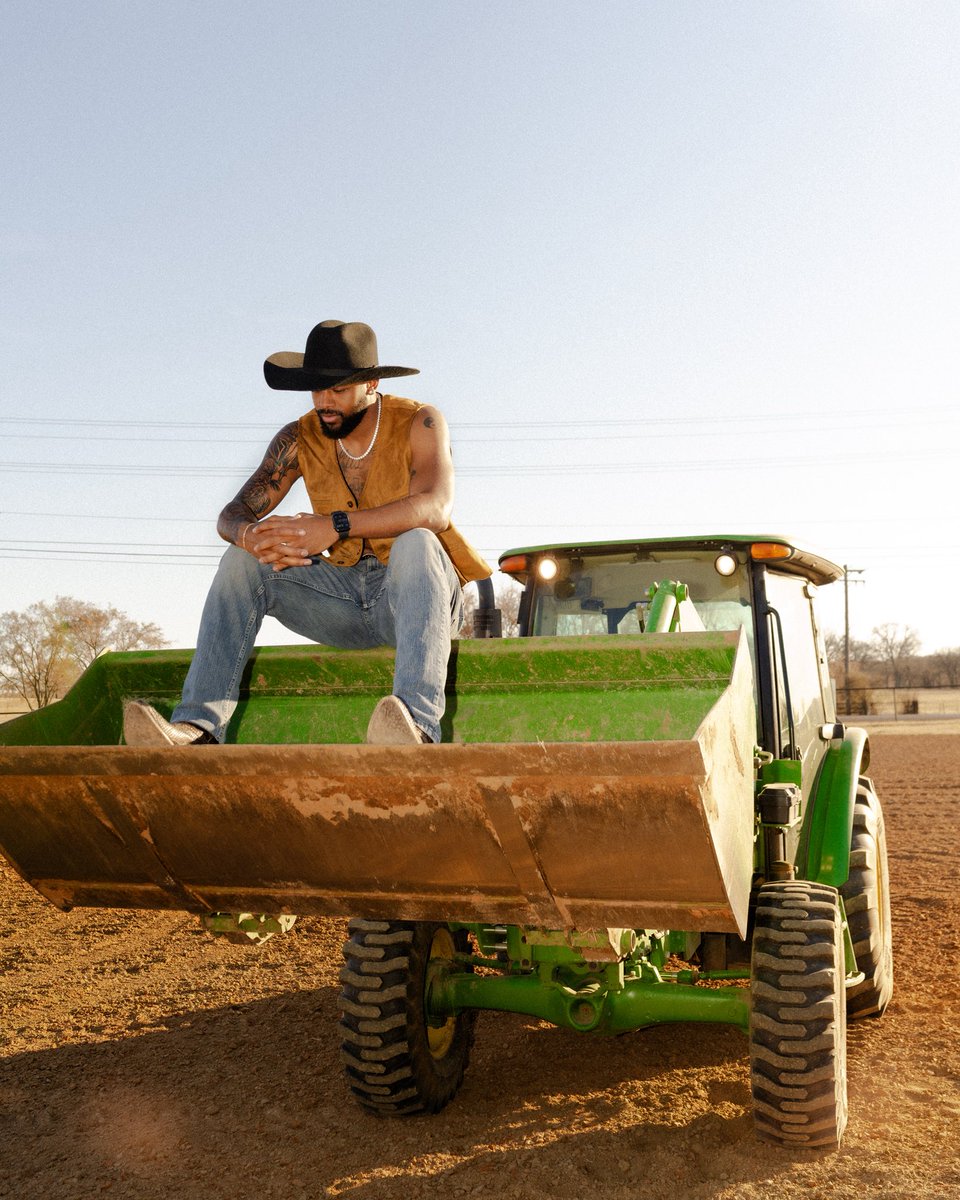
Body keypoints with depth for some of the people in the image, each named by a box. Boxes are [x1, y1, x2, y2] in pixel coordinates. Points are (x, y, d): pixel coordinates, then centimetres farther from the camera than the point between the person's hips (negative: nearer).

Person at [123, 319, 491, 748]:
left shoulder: (419, 423, -9)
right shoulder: (300, 438, 3)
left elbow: (434, 508, -27)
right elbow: (232, 515, -1)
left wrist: (336, 526, -38)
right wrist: (251, 535, -28)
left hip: (418, 592, -4)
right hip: (345, 601, 4)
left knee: (415, 542, -37)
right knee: (240, 563, -15)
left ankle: (417, 722, -56)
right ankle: (198, 722, -29)